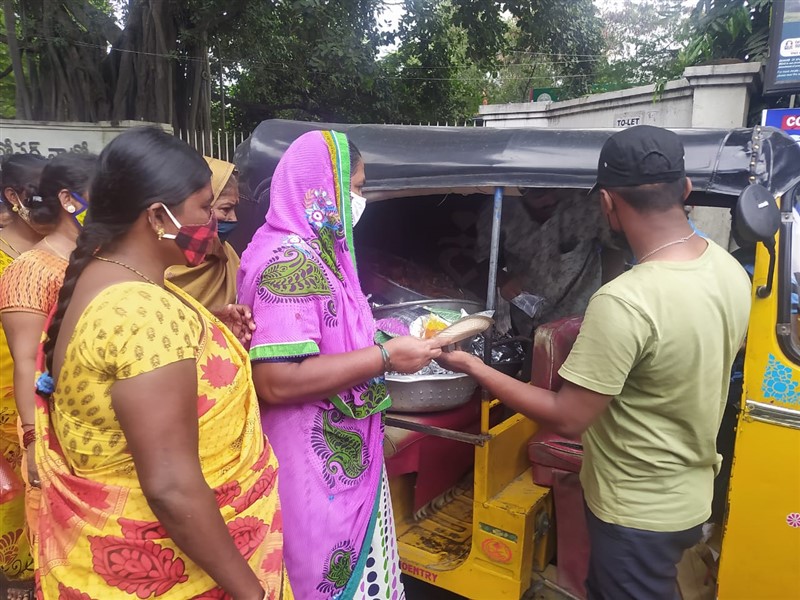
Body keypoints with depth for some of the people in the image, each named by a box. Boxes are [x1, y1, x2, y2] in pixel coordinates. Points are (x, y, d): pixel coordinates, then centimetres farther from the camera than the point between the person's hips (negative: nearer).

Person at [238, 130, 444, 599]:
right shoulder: (289, 261, -23)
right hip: (316, 465, -9)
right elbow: (277, 381, -29)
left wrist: (381, 339, 11)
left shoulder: (313, 251, 9)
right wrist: (385, 357, -24)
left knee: (350, 561, 22)